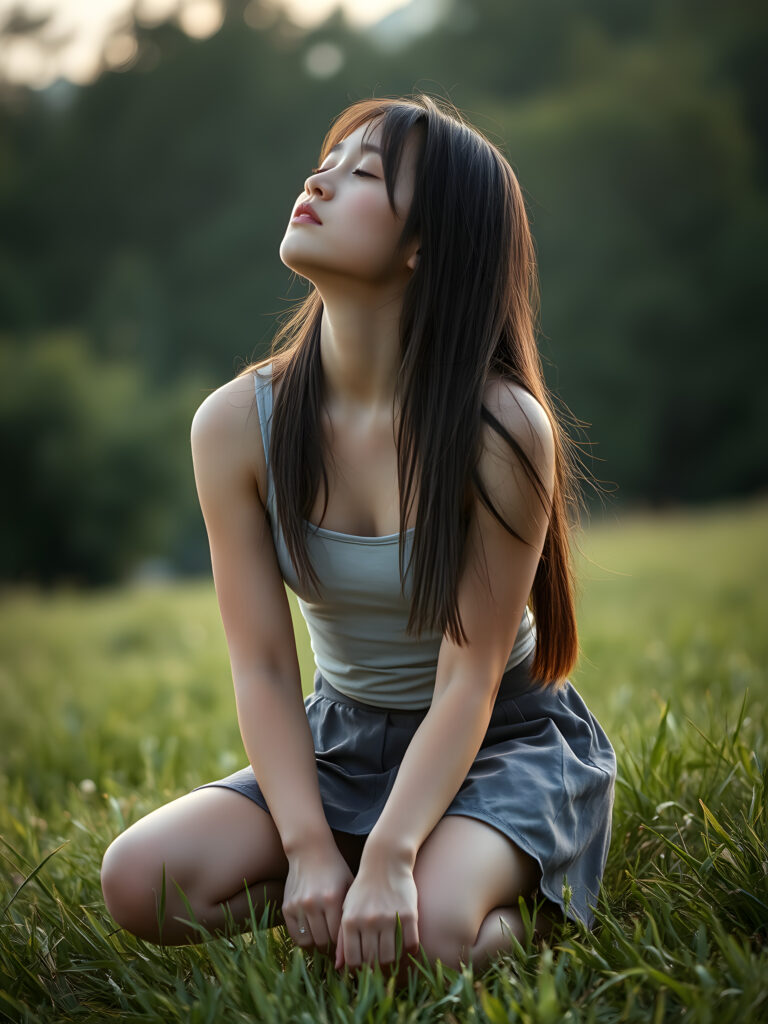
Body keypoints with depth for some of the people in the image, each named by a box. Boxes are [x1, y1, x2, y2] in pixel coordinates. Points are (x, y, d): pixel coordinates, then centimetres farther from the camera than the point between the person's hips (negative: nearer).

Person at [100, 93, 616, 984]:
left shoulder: (503, 428, -22)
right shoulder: (235, 425, -12)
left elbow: (469, 683, -20)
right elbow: (262, 667, -11)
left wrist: (388, 857, -31)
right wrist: (309, 850, -22)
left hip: (505, 739, -3)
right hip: (342, 741, 4)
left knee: (426, 933, -32)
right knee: (140, 879, -19)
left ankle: (510, 908, 3)